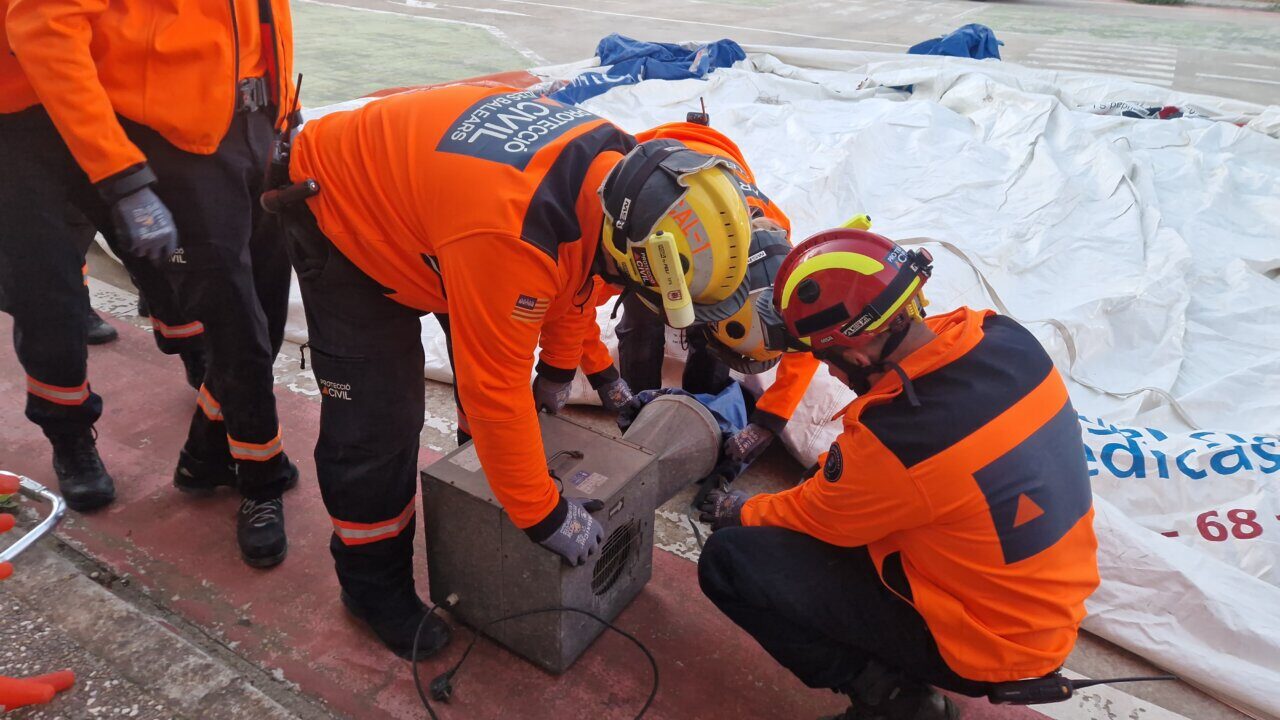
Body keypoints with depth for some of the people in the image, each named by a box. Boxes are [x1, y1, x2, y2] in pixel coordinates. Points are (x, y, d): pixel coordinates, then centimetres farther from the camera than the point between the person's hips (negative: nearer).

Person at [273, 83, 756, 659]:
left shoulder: (612, 163, -18)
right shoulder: (511, 236, -44)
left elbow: (574, 268, 1)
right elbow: (497, 388, -34)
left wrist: (561, 368, 10)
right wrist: (544, 516, -23)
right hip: (337, 210, -7)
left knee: (493, 344, 10)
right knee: (377, 420, -6)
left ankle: (486, 477, 35)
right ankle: (372, 581, 16)